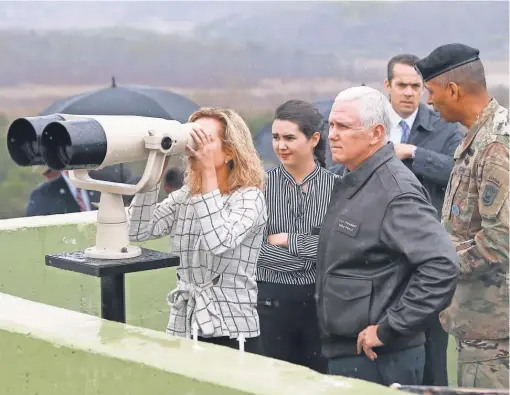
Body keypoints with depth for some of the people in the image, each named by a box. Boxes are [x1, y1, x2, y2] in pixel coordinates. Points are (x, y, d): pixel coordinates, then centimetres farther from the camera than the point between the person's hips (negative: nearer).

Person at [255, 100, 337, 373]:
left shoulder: (335, 186, -1)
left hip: (321, 300, 0)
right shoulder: (261, 184, 0)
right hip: (271, 301, 0)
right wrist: (311, 249, -13)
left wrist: (286, 240, -10)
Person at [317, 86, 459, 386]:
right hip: (344, 353, 9)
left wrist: (388, 329, -22)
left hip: (378, 360, -9)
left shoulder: (397, 191, -18)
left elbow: (443, 266, -27)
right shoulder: (353, 184, 12)